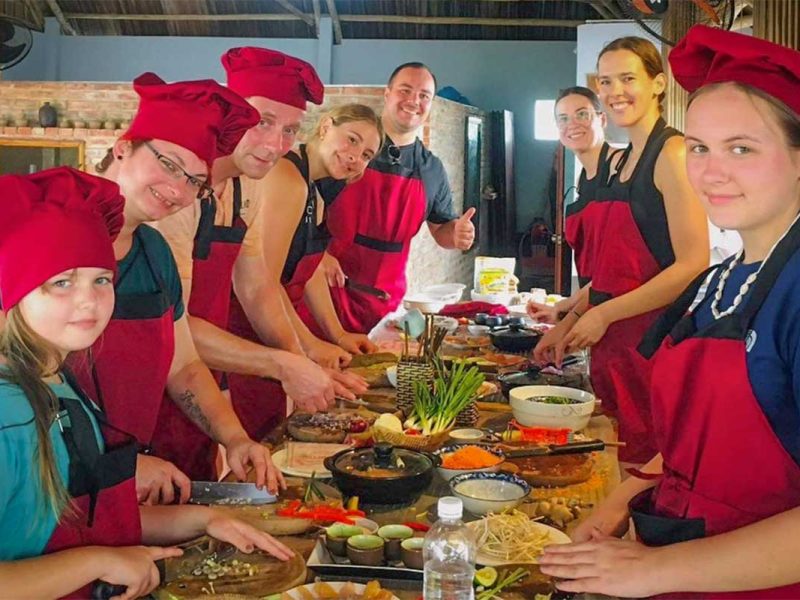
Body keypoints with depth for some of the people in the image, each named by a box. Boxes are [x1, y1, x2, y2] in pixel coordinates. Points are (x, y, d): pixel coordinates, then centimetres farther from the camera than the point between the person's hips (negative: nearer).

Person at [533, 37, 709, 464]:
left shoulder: (672, 153, -10)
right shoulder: (619, 162, 16)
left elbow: (694, 265, -17)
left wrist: (603, 315, -14)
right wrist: (568, 323, 14)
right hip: (611, 342, 8)